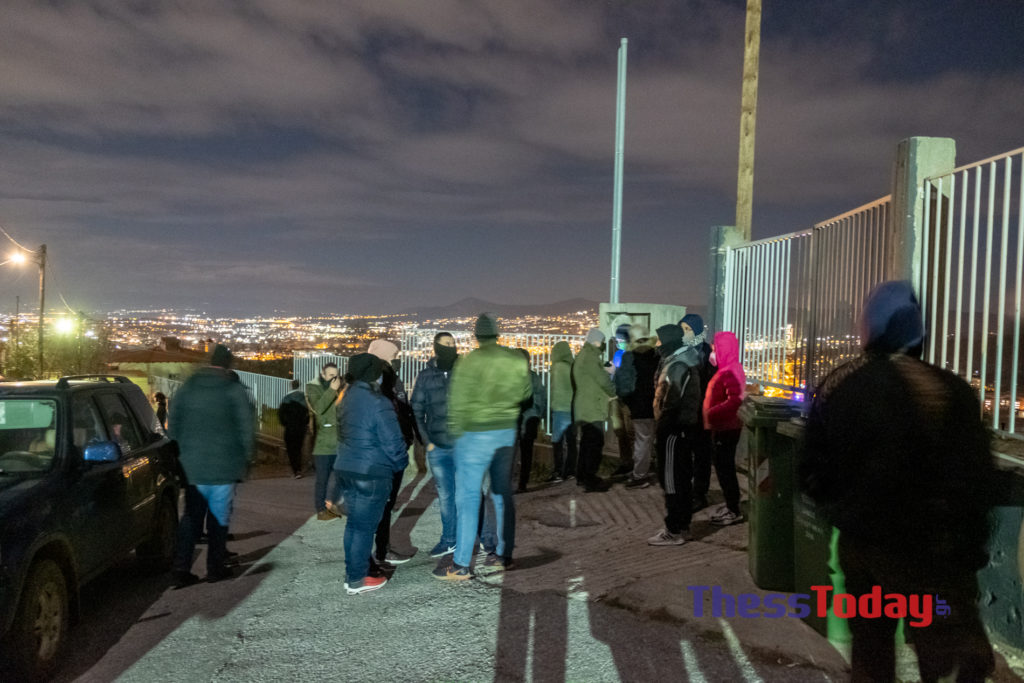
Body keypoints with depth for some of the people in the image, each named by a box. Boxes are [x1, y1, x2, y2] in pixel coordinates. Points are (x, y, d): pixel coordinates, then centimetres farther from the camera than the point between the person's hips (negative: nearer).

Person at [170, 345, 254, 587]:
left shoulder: (186, 387, 5)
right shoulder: (234, 390, -8)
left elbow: (174, 425, 8)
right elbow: (245, 429, -6)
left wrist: (183, 455, 15)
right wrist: (244, 459, 5)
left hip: (192, 465, 3)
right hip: (224, 466, -3)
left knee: (191, 516, 11)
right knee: (219, 517, 8)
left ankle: (181, 568, 6)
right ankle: (215, 568, 14)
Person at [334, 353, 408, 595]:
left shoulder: (348, 398, 9)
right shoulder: (377, 403, -18)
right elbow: (392, 441, -16)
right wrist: (401, 463, 0)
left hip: (346, 467, 9)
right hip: (371, 473, -8)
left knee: (354, 521, 18)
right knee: (365, 525, 1)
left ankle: (352, 573, 27)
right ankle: (357, 580, 9)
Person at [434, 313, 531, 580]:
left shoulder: (469, 362, -15)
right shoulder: (517, 360, 0)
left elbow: (458, 402, -11)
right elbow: (525, 392, 12)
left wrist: (455, 432, 4)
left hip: (476, 434, -5)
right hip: (507, 432, 6)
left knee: (468, 496, 0)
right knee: (503, 493, 15)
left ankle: (461, 564, 3)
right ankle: (503, 554, 24)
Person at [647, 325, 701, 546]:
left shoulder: (676, 366, -19)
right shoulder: (681, 362, 14)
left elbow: (670, 404, -23)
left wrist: (659, 431, -17)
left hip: (673, 429, -11)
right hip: (683, 427, 11)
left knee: (670, 479, -5)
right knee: (681, 478, 16)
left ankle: (674, 531, 0)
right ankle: (682, 524, 25)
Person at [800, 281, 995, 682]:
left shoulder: (836, 386, -2)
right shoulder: (949, 391, -15)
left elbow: (813, 473, 2)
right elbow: (973, 481, -14)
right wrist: (970, 550, -1)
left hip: (859, 544, 5)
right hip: (929, 553, -4)